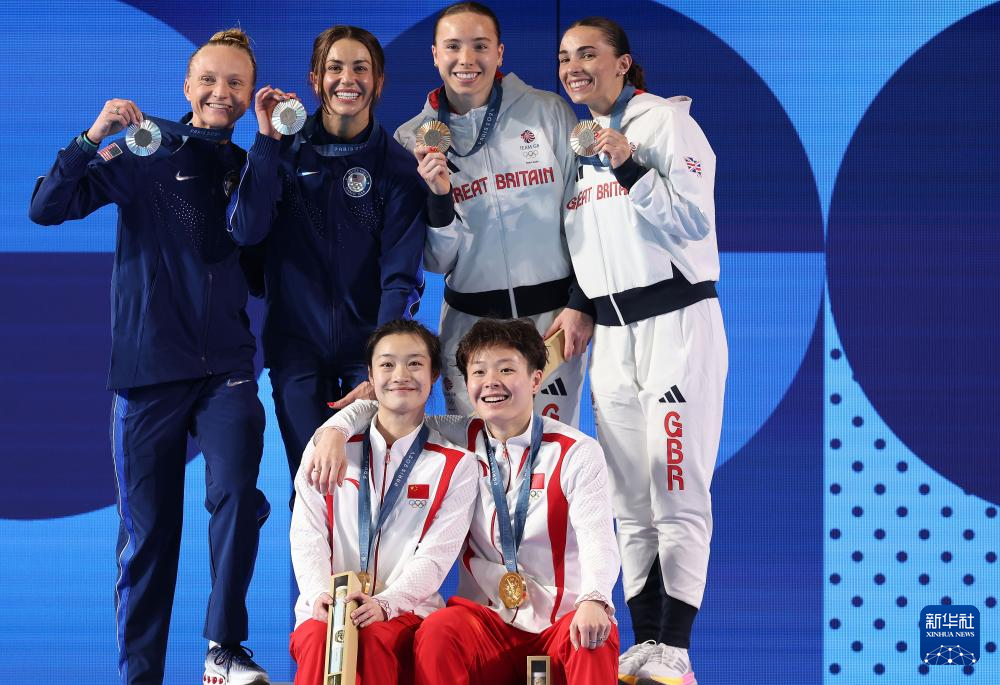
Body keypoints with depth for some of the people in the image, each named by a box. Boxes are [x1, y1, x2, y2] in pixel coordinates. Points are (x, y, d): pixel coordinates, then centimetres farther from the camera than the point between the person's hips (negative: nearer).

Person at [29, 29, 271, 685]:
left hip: (226, 368, 1)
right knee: (148, 533, 2)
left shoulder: (250, 170, 11)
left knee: (237, 494, -21)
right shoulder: (145, 156, 3)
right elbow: (47, 207, -5)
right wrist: (95, 137, -18)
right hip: (148, 370, -1)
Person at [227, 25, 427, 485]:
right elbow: (246, 230, -10)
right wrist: (268, 141, -15)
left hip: (369, 345, -1)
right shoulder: (287, 151, 3)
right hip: (298, 345, 1)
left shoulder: (398, 167, -2)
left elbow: (401, 275, -8)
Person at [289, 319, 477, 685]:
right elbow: (307, 535, 7)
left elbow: (436, 554, -1)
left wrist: (385, 603, -19)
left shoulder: (456, 465, 9)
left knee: (376, 639, -37)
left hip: (405, 610, -1)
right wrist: (320, 594, -14)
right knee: (320, 640, -35)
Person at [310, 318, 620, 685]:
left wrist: (593, 599, -37)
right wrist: (334, 430, -5)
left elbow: (597, 541, -15)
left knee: (594, 638, -36)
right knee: (437, 630, -30)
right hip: (488, 619, 2)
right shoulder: (458, 439, 9)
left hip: (563, 620, -2)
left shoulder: (578, 453, -1)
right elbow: (376, 409, 19)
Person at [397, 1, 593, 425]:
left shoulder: (548, 112, -1)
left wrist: (582, 305, -2)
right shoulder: (413, 140, 2)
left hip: (553, 317, -1)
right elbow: (437, 261, 2)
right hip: (469, 322, 1)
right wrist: (438, 196, -15)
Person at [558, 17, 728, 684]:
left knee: (677, 493, -10)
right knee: (632, 504, 5)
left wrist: (630, 167, -19)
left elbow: (695, 220, -12)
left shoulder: (664, 121, -3)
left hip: (677, 321, -7)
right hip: (611, 334, 7)